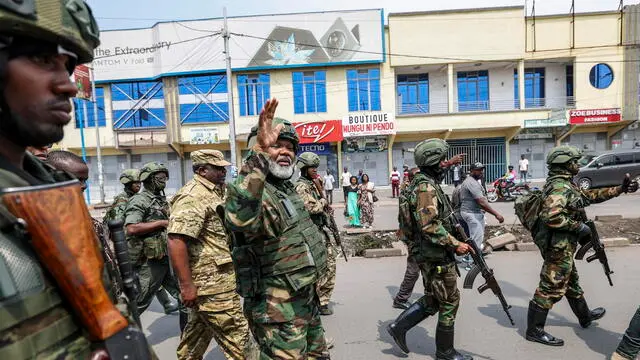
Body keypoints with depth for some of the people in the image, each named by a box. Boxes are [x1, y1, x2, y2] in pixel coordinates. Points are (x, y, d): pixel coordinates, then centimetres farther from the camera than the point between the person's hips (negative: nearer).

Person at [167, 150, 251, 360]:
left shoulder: (215, 192, 13)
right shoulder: (192, 198, -19)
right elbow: (176, 241, -26)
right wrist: (187, 285, -25)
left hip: (218, 277, 10)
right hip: (212, 283, -10)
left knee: (200, 328, 23)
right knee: (237, 333, 0)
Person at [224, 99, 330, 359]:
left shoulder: (287, 188, 8)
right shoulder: (255, 191, -23)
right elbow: (239, 218, -50)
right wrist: (260, 154, -52)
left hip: (305, 300, 10)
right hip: (279, 311, -9)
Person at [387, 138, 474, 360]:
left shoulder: (427, 184, 13)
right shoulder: (426, 187, -20)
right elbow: (430, 226, -27)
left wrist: (454, 241, 17)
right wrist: (455, 244, -20)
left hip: (429, 253, 10)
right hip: (436, 256, -10)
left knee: (432, 299, 19)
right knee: (449, 302, 6)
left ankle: (398, 327, 22)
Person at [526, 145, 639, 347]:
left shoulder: (566, 184, 12)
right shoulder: (560, 187, -21)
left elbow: (589, 196, 26)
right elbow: (551, 216, -34)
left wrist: (620, 189, 27)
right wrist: (578, 226, -21)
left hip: (562, 245, 11)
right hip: (558, 246, -11)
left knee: (571, 282, 27)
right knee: (551, 288, -3)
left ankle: (585, 316, 50)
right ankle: (534, 330, 6)